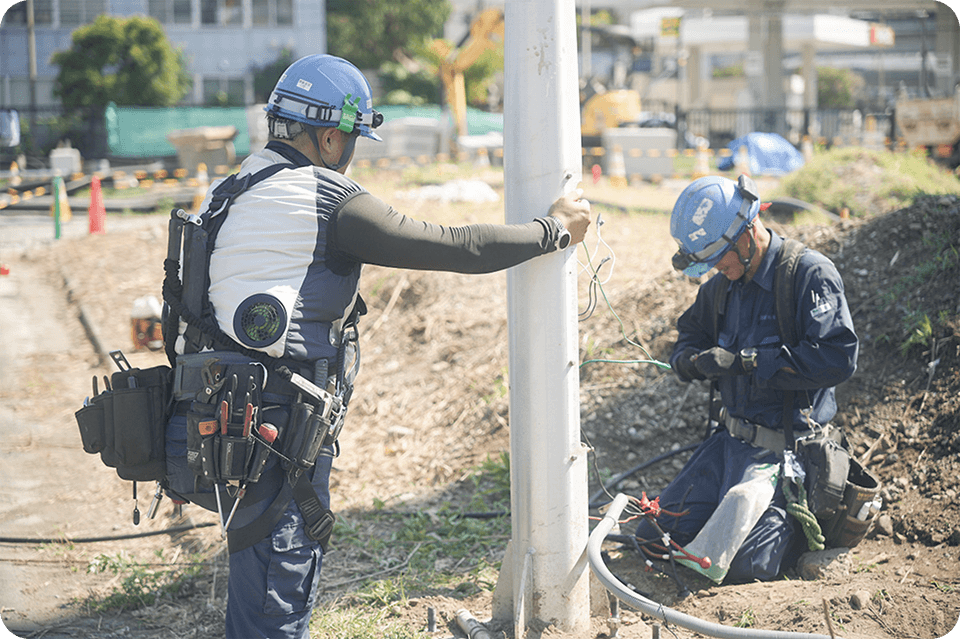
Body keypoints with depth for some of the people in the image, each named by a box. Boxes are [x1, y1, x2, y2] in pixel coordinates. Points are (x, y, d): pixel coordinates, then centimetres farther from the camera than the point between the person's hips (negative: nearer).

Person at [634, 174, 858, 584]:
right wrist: (690, 361, -4)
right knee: (653, 539, 3)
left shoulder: (809, 274, -13)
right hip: (731, 438, 8)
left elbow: (838, 357, -23)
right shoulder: (721, 287, 9)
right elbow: (690, 336, 24)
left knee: (740, 563, -22)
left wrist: (746, 362, -24)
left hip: (785, 449, -7)